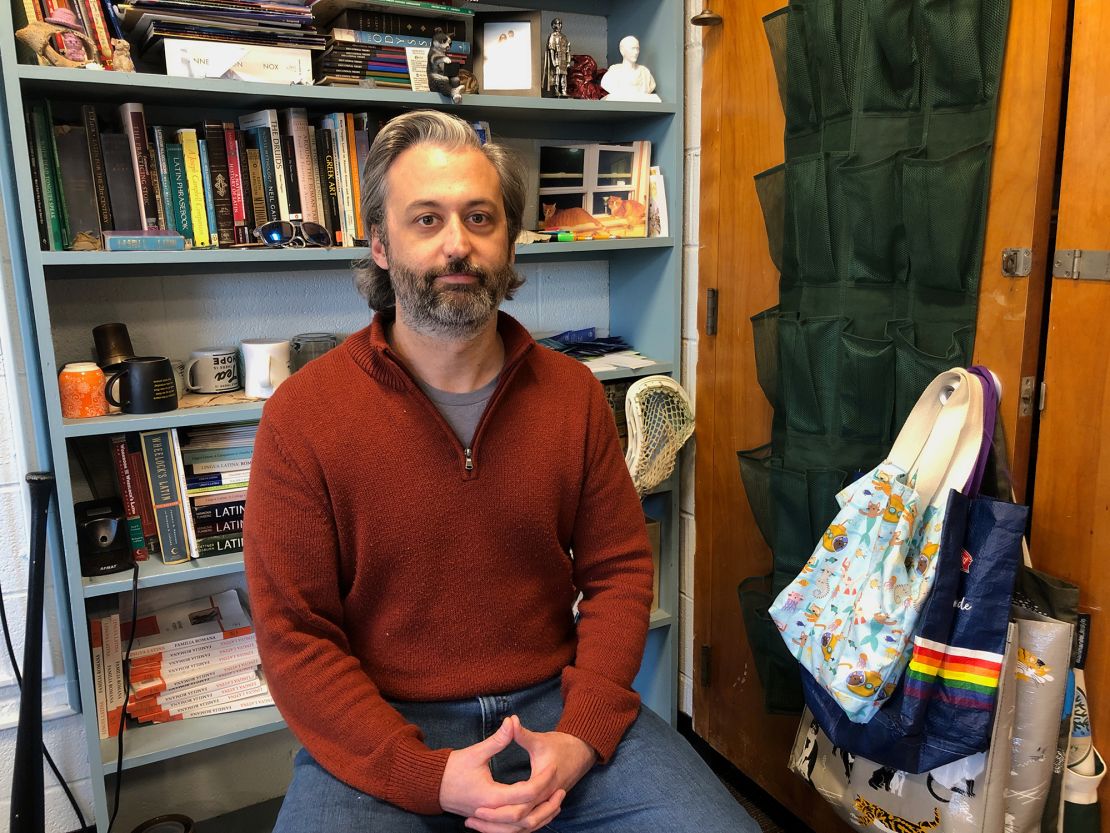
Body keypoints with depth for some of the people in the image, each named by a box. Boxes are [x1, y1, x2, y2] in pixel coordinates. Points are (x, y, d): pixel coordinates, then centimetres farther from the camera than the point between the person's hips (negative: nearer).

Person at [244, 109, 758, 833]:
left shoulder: (573, 393, 0)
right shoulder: (301, 417, -9)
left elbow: (619, 570, 3)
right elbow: (295, 638, -7)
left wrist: (580, 736, -10)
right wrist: (429, 775, -17)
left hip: (555, 704, 3)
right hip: (381, 736, -2)